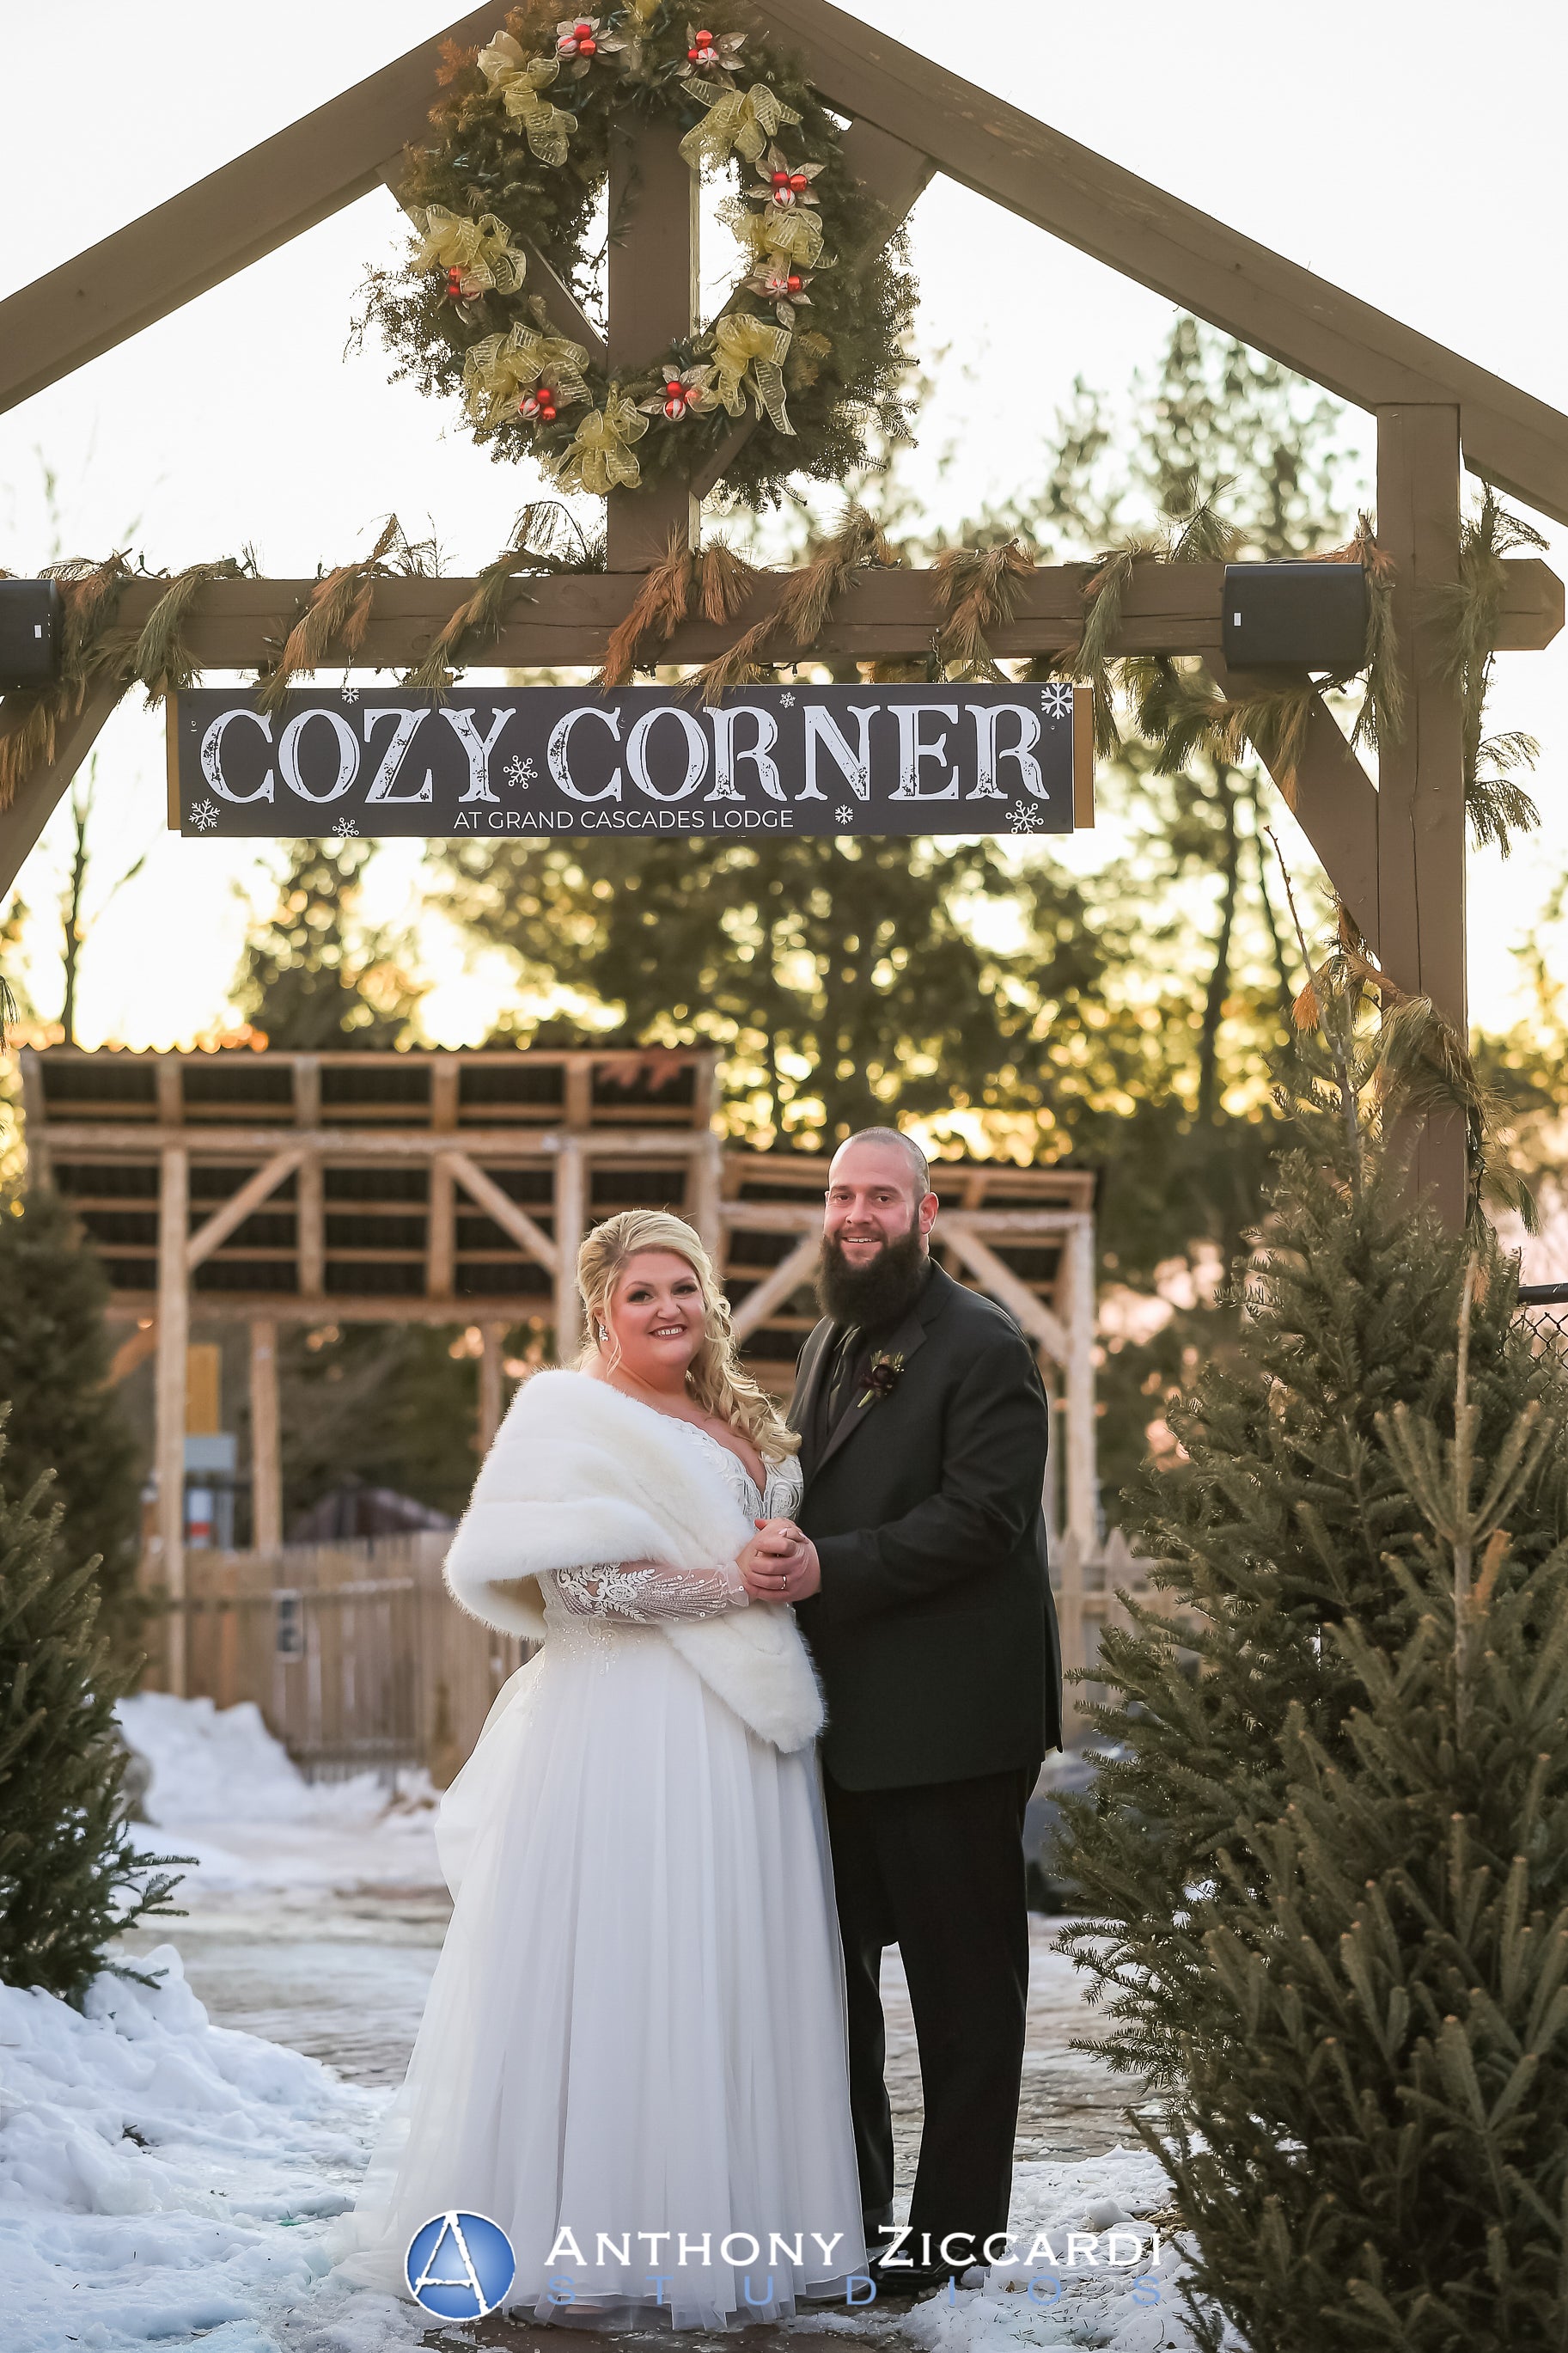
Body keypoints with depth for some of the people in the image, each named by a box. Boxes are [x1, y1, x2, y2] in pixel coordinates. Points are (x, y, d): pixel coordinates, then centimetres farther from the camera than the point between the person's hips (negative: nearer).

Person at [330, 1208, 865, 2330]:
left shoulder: (746, 1427, 20)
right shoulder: (569, 1416, -3)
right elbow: (573, 1581, -13)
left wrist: (794, 1564, 2)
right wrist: (724, 1581, -15)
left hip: (741, 1740, 7)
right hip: (625, 1736, -7)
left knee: (735, 1976, 6)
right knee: (620, 1974, -8)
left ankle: (724, 2227, 11)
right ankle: (593, 2244, -5)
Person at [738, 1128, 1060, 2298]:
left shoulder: (982, 1346, -11)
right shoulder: (831, 1346, 16)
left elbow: (981, 1516, -20)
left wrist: (831, 1569, -23)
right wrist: (784, 1555, 1)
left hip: (949, 1720, -9)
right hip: (841, 1718, 9)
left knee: (961, 1981, 1)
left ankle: (953, 2228, 8)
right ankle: (849, 2205, 26)